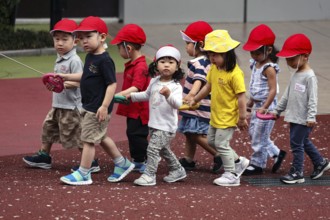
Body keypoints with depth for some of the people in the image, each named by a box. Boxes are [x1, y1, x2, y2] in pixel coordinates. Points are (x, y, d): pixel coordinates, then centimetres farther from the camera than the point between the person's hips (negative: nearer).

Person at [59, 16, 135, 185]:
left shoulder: (104, 60, -20)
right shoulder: (90, 57, 9)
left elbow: (112, 84, -23)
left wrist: (104, 106, -26)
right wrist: (66, 77, 17)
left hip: (97, 109, -10)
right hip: (88, 107, 10)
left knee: (88, 139, -3)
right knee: (101, 138, 20)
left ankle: (83, 174, 5)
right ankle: (122, 164, 32)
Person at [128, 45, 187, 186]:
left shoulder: (176, 86, -18)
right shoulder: (154, 82, 4)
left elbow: (177, 104, -33)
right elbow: (147, 95, 24)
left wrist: (168, 94, -50)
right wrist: (131, 96, 19)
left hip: (166, 126, -8)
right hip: (154, 124, 8)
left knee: (153, 148, -13)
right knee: (163, 149, 22)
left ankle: (149, 175, -6)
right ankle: (177, 170, 39)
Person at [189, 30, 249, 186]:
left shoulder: (234, 74, -23)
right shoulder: (214, 69, 2)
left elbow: (241, 96, -21)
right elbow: (208, 86, 16)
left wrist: (242, 117, -19)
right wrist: (195, 100, 21)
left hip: (228, 116, -9)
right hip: (216, 115, 9)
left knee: (221, 143, -5)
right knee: (212, 140, 18)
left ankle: (231, 175, 8)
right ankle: (238, 162, 31)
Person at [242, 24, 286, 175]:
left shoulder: (269, 68, -21)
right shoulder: (256, 64, 6)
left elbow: (273, 90, -23)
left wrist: (264, 108, -26)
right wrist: (250, 102, 22)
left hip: (266, 106, -9)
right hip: (257, 105, 9)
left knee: (259, 136, 0)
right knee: (253, 133, 17)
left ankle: (257, 164, 13)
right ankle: (276, 153, 28)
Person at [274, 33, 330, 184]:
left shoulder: (309, 76, -16)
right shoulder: (295, 74, 11)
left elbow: (313, 98, -20)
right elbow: (287, 94, 19)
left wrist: (311, 117, -25)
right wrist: (278, 110, 21)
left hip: (303, 119, -9)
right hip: (294, 117, 9)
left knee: (297, 144, -6)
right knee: (304, 142, 18)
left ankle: (297, 173, 1)